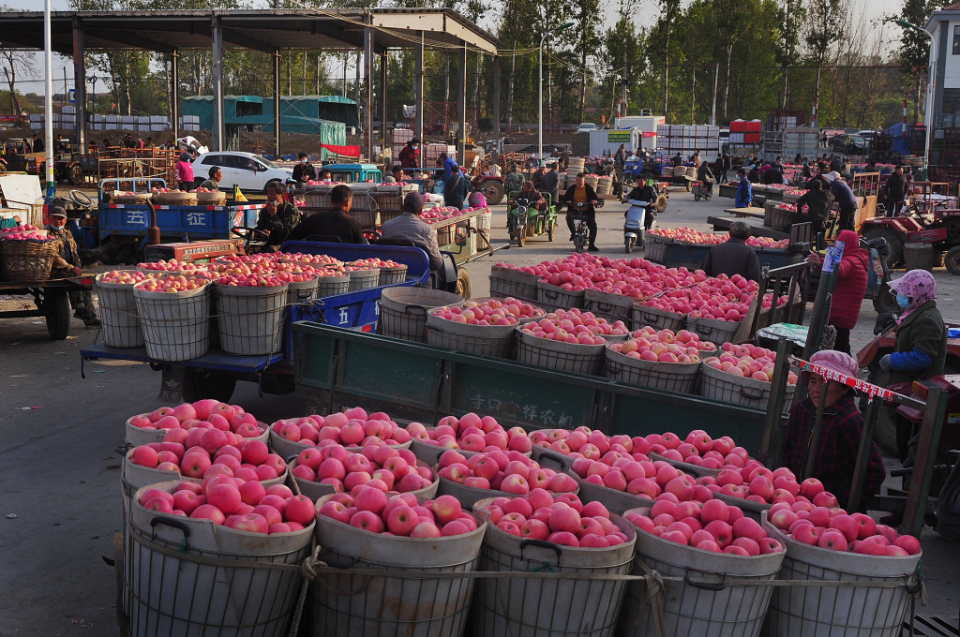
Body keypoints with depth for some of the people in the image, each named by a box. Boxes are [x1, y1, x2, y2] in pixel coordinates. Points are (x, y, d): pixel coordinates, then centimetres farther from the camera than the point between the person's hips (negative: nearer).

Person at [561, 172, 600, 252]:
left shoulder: (588, 188, 4)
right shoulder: (571, 188, 5)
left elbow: (594, 197, 2)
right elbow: (565, 198, 4)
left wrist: (594, 201, -21)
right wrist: (567, 201, -19)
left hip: (587, 211, 0)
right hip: (574, 210, 0)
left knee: (593, 226, -12)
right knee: (569, 217, -33)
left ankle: (591, 245, 0)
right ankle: (573, 233, -9)